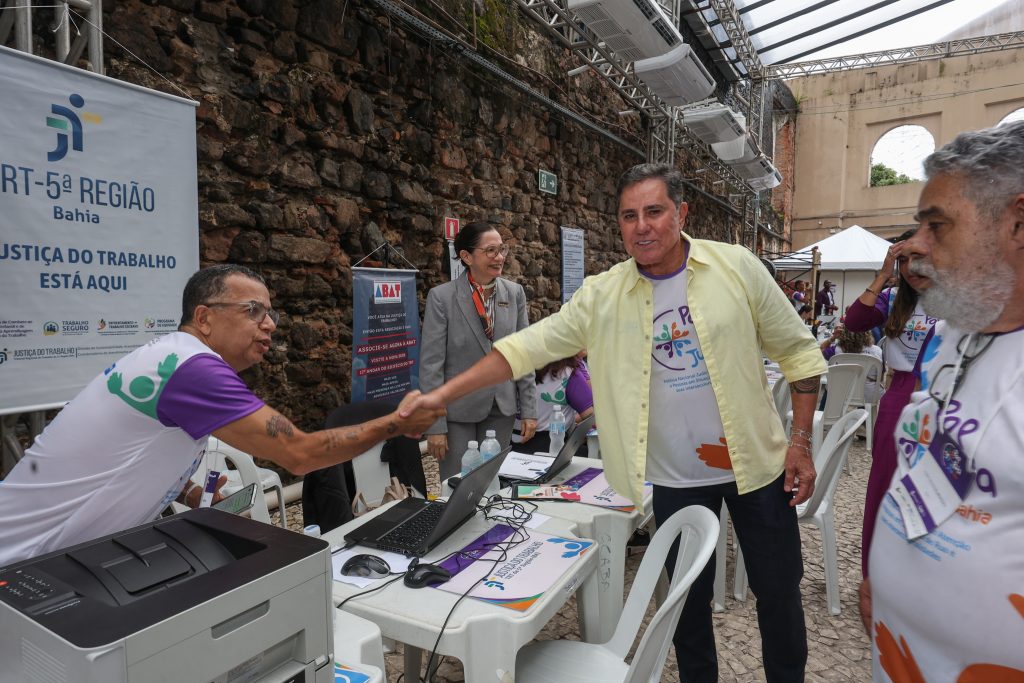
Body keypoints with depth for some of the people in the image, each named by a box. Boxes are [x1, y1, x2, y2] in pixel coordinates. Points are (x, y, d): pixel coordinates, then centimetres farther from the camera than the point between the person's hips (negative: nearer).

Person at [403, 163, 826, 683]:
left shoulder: (736, 266, -8)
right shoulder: (602, 296, -7)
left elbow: (798, 352, -1)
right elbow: (527, 346, -9)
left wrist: (800, 442, -4)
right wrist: (442, 395, -15)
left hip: (757, 464, 1)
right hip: (675, 479, 0)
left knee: (779, 591, 17)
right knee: (689, 599, 16)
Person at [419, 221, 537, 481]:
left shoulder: (515, 292, 1)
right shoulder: (442, 296, -10)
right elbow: (431, 363, -10)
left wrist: (529, 409, 2)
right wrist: (434, 426, -12)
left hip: (502, 409, 3)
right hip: (458, 410, -3)